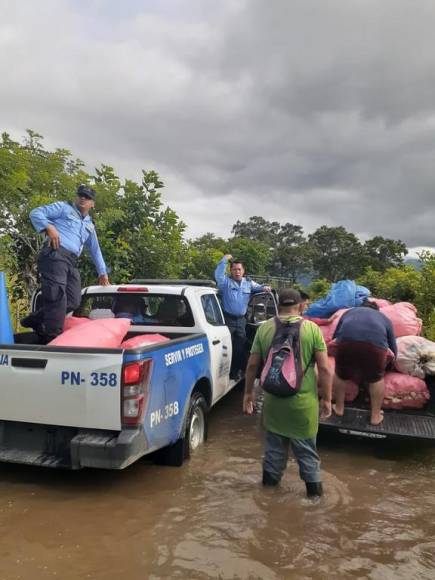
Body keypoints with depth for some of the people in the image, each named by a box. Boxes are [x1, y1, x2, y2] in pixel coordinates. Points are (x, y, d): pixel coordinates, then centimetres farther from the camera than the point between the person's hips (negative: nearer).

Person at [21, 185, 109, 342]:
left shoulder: (90, 226, 32)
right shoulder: (63, 207, 13)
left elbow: (95, 250, 38)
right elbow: (35, 213, 4)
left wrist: (102, 272, 37)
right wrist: (49, 226, -15)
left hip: (71, 263, 7)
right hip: (54, 255, -7)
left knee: (73, 301, -4)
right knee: (57, 297, -18)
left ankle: (35, 320, 8)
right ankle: (53, 338, -15)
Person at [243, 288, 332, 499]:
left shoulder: (264, 328, -2)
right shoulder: (312, 329, -9)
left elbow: (252, 365, 2)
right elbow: (324, 369, -9)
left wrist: (248, 392, 14)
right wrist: (326, 399, 1)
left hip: (273, 399, 2)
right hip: (303, 400, -2)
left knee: (274, 442, 20)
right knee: (305, 446, 15)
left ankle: (271, 478, 36)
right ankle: (313, 485, 27)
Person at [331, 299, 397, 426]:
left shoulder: (350, 312, 38)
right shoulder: (384, 318, 36)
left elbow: (335, 335, 38)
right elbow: (393, 350, 37)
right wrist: (384, 363, 54)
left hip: (347, 340, 0)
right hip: (375, 343, 0)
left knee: (340, 375, 23)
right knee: (376, 379, 22)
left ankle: (339, 408, 38)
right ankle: (375, 416, 32)